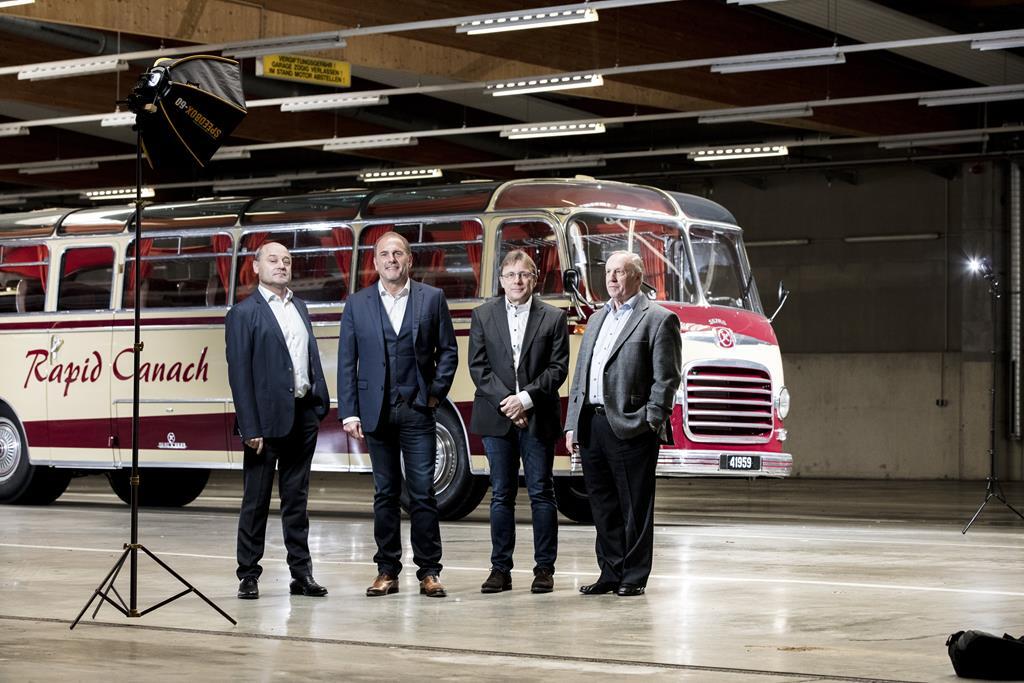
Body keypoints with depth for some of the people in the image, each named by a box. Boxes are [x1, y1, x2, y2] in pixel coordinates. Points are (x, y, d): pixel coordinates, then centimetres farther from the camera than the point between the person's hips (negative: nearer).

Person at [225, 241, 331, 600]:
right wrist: (250, 429, -15)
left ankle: (301, 573, 16)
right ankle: (248, 575, 9)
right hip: (268, 420, -6)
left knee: (296, 498, 11)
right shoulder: (243, 314, -5)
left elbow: (312, 357, 15)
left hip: (303, 416, 6)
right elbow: (239, 374, -10)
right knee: (256, 500, 2)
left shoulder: (299, 307, 16)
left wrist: (320, 404, 4)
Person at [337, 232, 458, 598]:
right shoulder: (357, 304, 5)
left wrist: (436, 393, -3)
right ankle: (387, 571, 13)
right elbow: (347, 362, 3)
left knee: (423, 493, -2)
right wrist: (348, 413, -3)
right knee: (385, 494, 7)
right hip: (377, 412, 1)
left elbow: (448, 350, 7)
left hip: (417, 410, -1)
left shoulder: (432, 298, 4)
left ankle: (428, 571, 4)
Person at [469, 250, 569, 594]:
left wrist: (526, 398, -13)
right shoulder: (482, 316, 7)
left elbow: (558, 368, -1)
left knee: (541, 492, 1)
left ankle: (545, 568, 6)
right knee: (501, 495, 5)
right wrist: (506, 401, -10)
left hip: (538, 417, -1)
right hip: (497, 417, 1)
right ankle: (500, 568, 9)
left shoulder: (553, 318, 4)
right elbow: (478, 366, 1)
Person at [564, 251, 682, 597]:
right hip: (592, 425, 7)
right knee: (604, 507, 11)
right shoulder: (597, 320, 21)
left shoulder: (658, 319, -1)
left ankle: (634, 577, 5)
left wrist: (651, 422, -14)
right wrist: (572, 424, 13)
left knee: (635, 507, -1)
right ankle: (611, 573, 19)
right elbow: (580, 375, 20)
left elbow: (667, 378, -7)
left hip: (630, 429, -7)